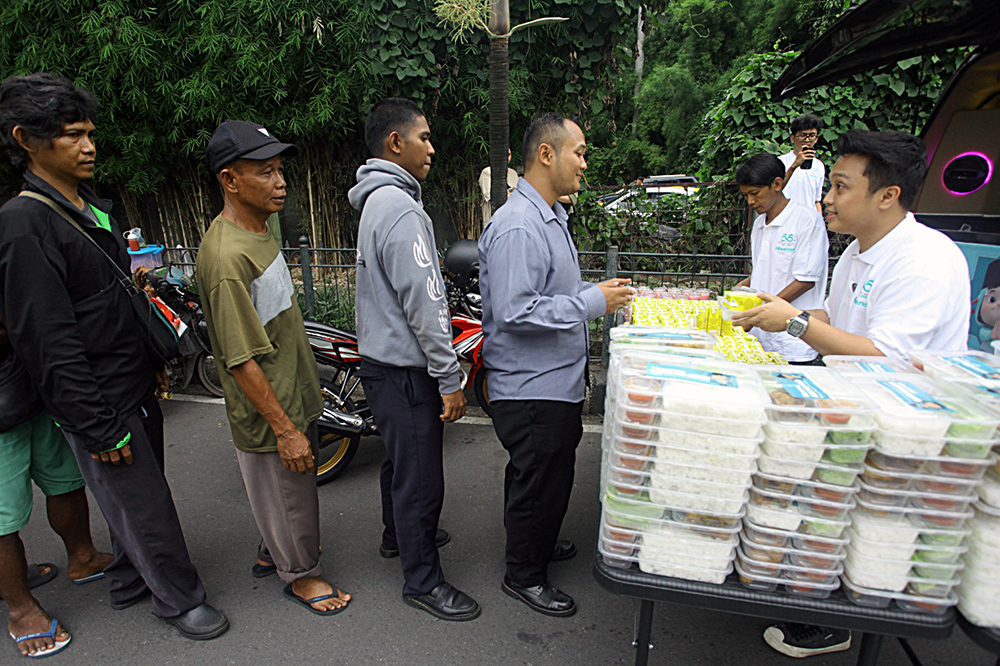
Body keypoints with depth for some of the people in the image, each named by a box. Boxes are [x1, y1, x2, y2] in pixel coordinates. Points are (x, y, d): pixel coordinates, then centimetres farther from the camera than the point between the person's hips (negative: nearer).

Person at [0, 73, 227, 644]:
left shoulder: (96, 208, 10)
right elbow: (48, 344, -21)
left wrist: (154, 363, 19)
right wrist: (97, 428, -19)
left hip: (136, 389, 8)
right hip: (100, 405, -8)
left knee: (133, 499, 22)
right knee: (144, 506, 6)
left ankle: (131, 580, 42)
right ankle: (179, 598, 25)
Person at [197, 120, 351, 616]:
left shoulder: (259, 229, 5)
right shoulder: (226, 256, -27)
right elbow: (240, 359, -27)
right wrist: (284, 429, -23)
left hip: (294, 394, 9)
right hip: (267, 409, -9)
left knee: (292, 488, 27)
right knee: (286, 493, 13)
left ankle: (273, 549, 50)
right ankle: (300, 573, 36)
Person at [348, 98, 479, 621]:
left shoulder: (377, 203, 13)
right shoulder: (401, 210, -21)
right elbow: (423, 305, -24)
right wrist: (450, 379, -18)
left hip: (382, 360, 11)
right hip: (405, 370, -11)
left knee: (399, 460, 26)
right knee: (420, 478, 3)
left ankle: (398, 535, 47)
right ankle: (422, 581, 20)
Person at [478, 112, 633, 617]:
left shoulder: (550, 217, 13)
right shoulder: (518, 226, -23)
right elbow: (515, 311, -29)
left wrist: (599, 292, 11)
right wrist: (592, 301, -23)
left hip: (555, 381, 10)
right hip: (531, 389, -10)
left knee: (549, 474, 24)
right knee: (539, 481, 6)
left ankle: (537, 543, 46)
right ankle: (523, 575, 28)